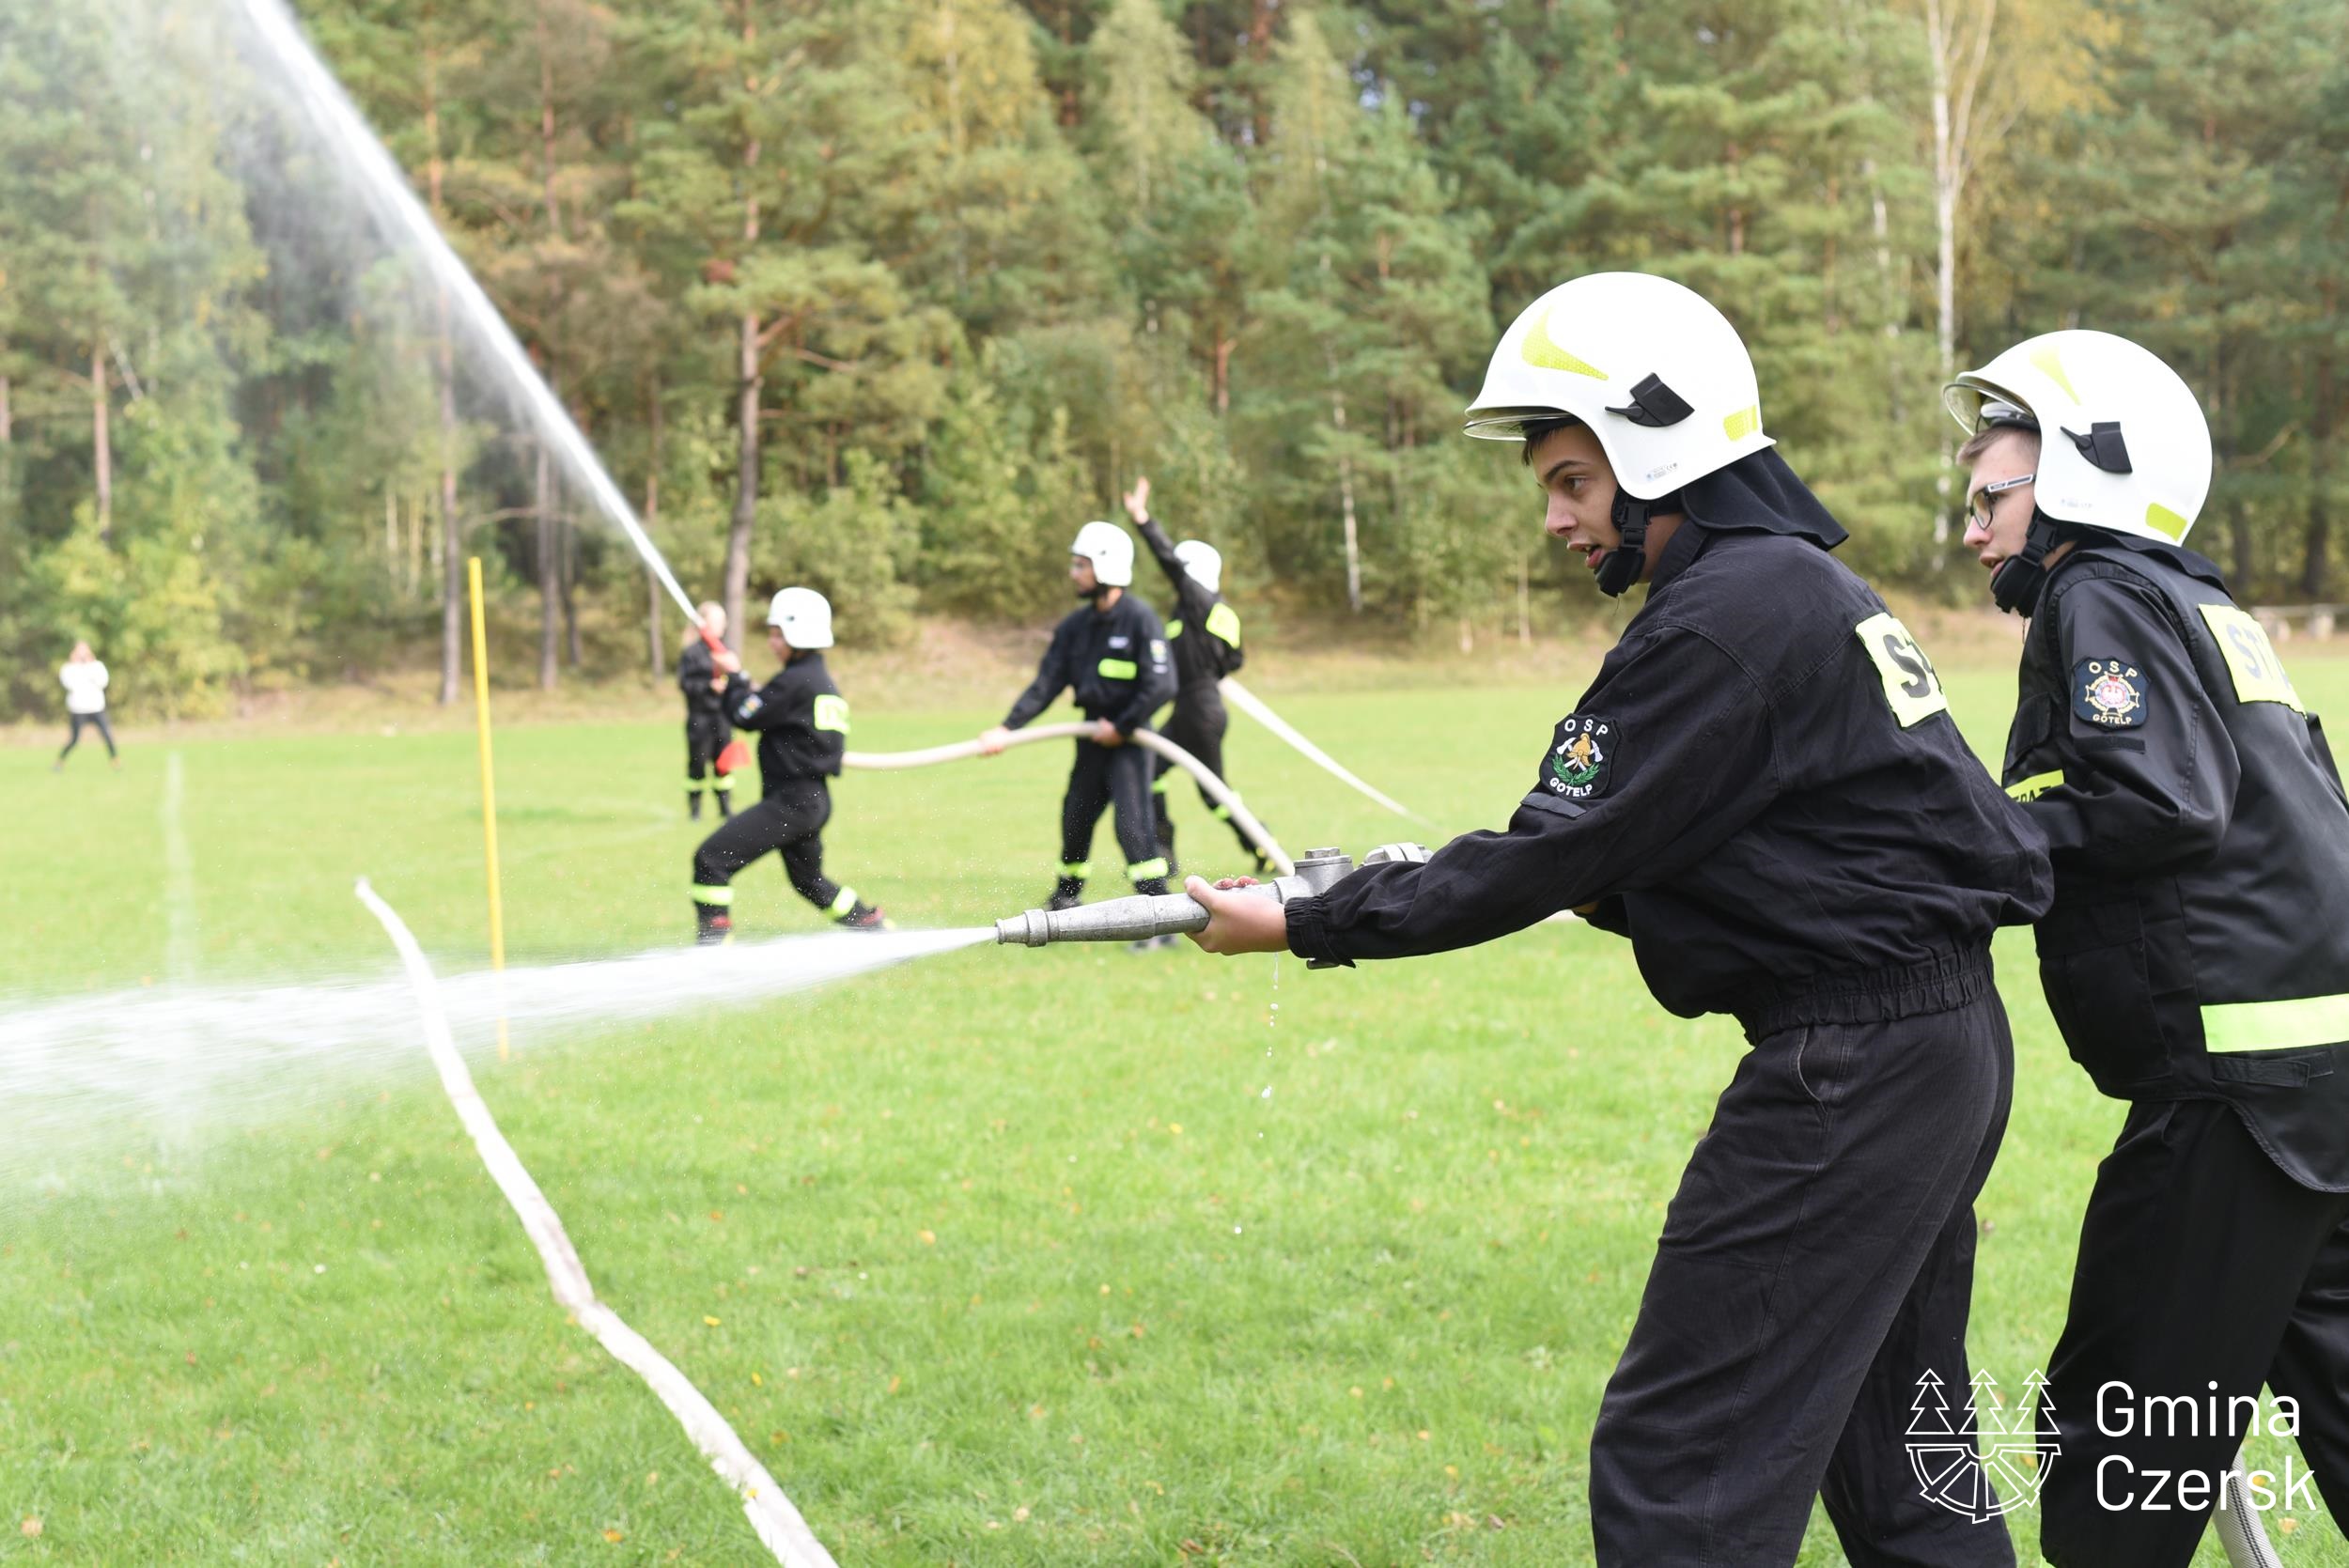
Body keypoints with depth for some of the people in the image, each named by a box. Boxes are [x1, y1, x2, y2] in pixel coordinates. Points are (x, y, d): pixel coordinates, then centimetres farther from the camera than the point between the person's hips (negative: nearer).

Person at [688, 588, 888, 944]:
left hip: (790, 800, -10)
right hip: (814, 798, 10)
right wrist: (743, 686, 12)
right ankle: (879, 930, 31)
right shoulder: (824, 682, 15)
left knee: (711, 858, -12)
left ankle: (713, 942, -15)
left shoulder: (794, 681, -16)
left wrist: (734, 677, 5)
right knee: (809, 881, 27)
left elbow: (745, 716, -11)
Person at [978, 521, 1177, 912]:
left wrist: (1121, 727, -17)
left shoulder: (1141, 619, -15)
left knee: (1132, 821, -17)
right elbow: (1047, 683, 3)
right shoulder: (1075, 625, 5)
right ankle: (1067, 898, 36)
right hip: (1093, 734, 7)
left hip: (1128, 736, -7)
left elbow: (1161, 685, -20)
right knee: (1075, 818, 16)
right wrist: (1008, 728, -7)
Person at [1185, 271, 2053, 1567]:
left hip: (1851, 1071, -10)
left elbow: (1553, 857, -14)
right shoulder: (1800, 585, 15)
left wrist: (1305, 926, -7)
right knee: (1891, 1456, 18)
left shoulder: (1726, 615, -16)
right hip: (1942, 1044, 10)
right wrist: (1605, 891, 5)